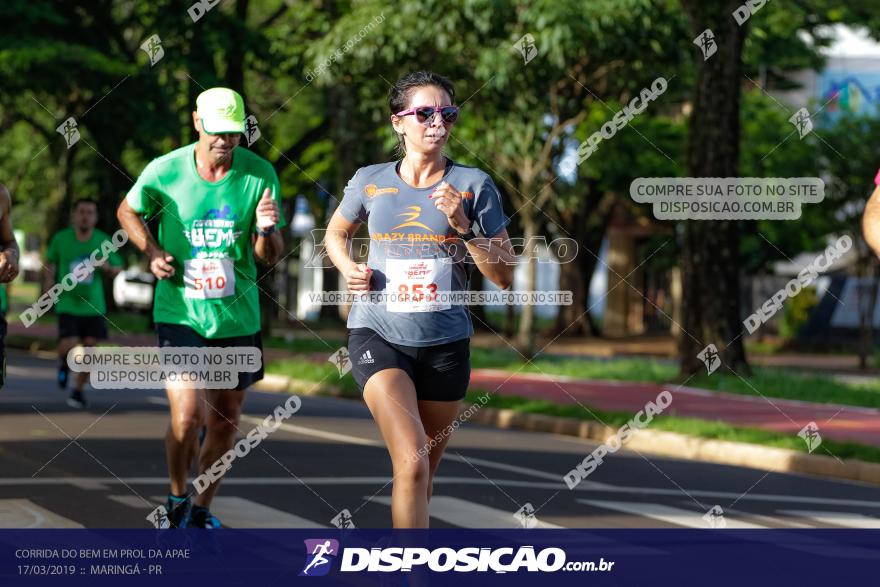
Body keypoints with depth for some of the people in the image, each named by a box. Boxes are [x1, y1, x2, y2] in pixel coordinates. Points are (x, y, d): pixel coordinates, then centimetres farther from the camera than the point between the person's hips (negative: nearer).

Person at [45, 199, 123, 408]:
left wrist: (107, 267, -13)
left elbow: (118, 269, 10)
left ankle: (78, 390, 21)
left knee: (89, 347, 1)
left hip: (93, 305, 2)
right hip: (67, 304, -2)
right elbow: (50, 261, 15)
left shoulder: (104, 241, -1)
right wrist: (48, 282, -1)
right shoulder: (61, 238, -3)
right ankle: (63, 363, 21)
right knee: (69, 347, -17)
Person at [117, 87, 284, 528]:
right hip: (180, 313, -3)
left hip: (237, 317, 3)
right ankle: (176, 499, 11)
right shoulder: (165, 171, -9)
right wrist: (152, 252, -3)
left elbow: (269, 257, -1)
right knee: (187, 418, -16)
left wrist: (266, 231, -23)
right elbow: (128, 211, 12)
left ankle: (202, 508, 34)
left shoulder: (260, 174, -6)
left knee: (225, 423, 12)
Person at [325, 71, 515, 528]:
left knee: (422, 472, 13)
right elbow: (336, 233, 22)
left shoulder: (473, 185, -1)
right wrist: (348, 267, 1)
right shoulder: (370, 181, 2)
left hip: (445, 342, 2)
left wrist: (463, 225, -14)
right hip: (378, 334, -2)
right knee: (412, 462, -22)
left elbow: (504, 276, -1)